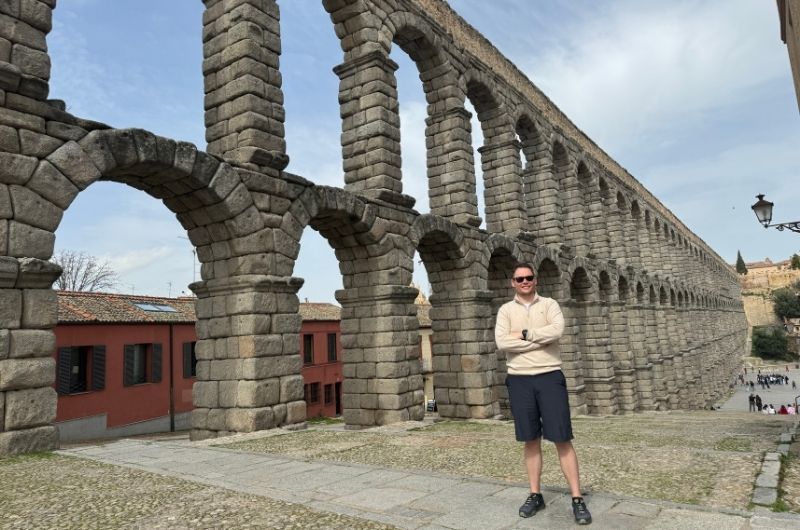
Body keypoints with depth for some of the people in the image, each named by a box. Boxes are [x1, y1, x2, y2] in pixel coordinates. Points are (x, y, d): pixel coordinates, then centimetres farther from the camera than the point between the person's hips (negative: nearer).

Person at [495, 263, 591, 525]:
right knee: (531, 440, 9)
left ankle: (577, 499, 8)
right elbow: (502, 342, -11)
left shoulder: (549, 304, 4)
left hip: (550, 376, -1)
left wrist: (525, 334, -11)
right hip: (519, 380, 2)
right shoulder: (506, 310, 6)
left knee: (562, 439, -1)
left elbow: (557, 330, -17)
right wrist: (541, 338, -11)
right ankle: (535, 495, 20)